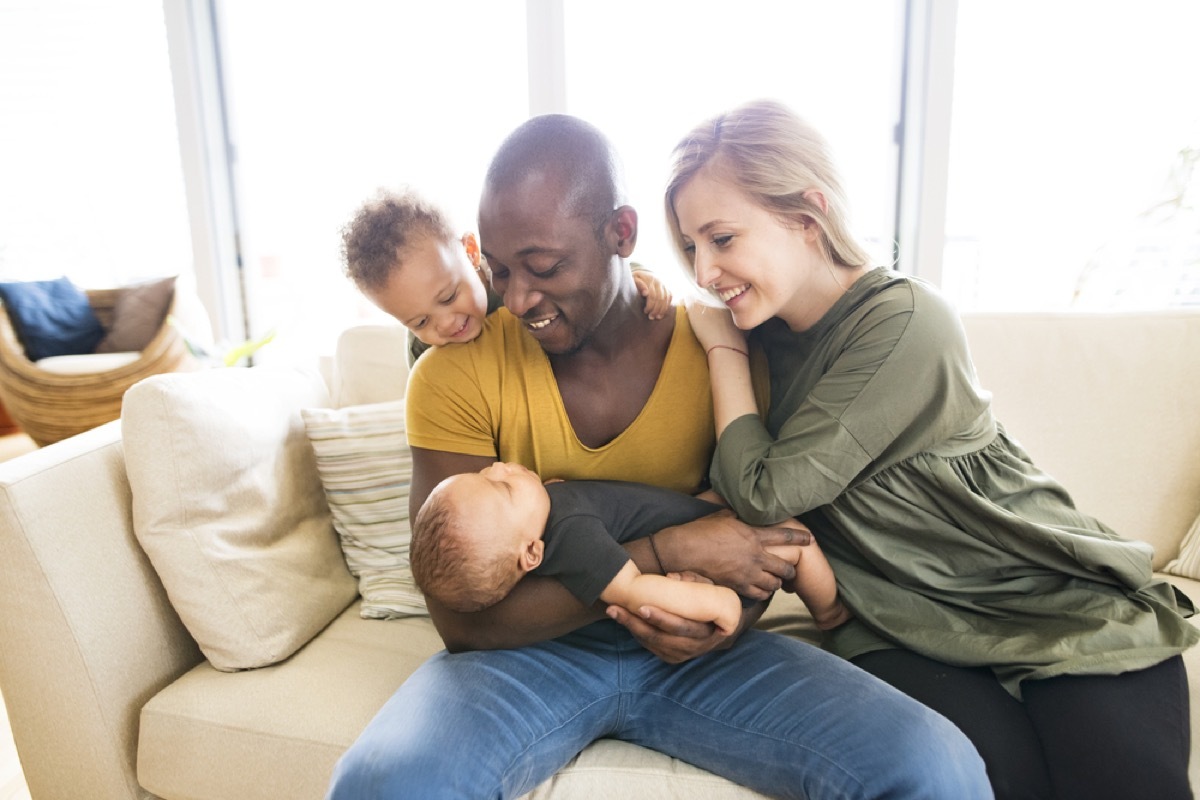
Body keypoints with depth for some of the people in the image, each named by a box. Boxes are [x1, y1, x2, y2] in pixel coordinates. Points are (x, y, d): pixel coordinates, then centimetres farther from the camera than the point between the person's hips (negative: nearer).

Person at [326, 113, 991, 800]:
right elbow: (462, 617, -15)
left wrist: (724, 624, -21)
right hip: (528, 649, 0)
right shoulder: (456, 373, -11)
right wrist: (668, 554, -24)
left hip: (690, 653, 1)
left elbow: (758, 548, 4)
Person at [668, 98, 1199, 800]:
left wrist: (724, 348, -9)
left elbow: (767, 492, -21)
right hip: (905, 631, 3)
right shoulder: (766, 333, 2)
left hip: (1061, 606, -3)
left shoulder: (904, 322, -19)